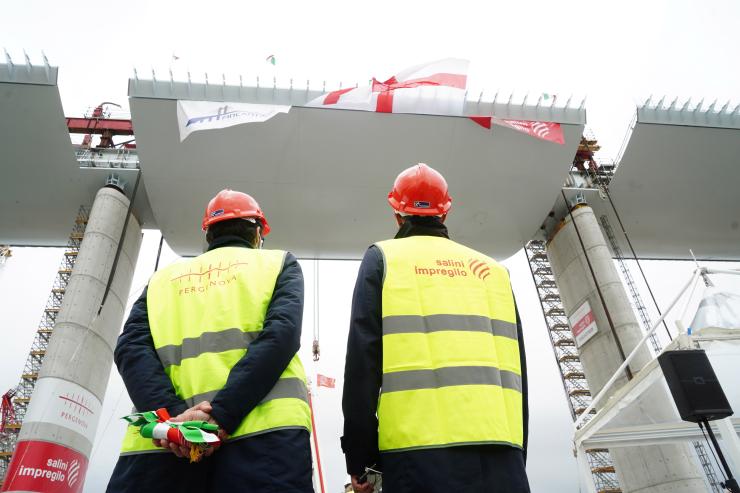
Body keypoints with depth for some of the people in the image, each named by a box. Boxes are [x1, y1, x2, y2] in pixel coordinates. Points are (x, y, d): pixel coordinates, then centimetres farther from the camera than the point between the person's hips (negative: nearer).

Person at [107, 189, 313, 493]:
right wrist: (222, 413, -11)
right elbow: (280, 334, -3)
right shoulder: (279, 263, 19)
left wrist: (172, 415, -8)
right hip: (262, 429, -2)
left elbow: (131, 348, 7)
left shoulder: (163, 278, 26)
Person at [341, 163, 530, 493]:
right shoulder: (492, 269, 17)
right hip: (500, 448, 4)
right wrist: (517, 454, 19)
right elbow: (515, 367, 14)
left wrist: (358, 455, 2)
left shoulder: (383, 258, 7)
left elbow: (363, 358, -2)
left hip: (419, 447, -3)